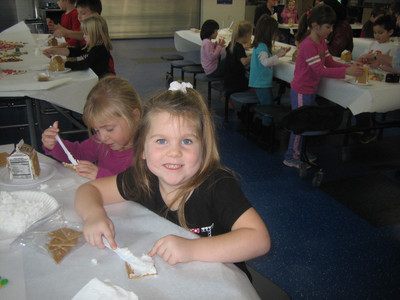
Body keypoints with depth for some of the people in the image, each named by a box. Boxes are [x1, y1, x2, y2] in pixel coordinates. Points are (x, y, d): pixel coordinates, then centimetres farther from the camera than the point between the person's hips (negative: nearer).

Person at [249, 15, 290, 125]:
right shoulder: (261, 47, -20)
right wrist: (278, 55, -23)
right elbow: (265, 62, -33)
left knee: (268, 106, 13)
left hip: (264, 82, 10)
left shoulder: (262, 45, 11)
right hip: (261, 83, -10)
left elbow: (268, 58, 23)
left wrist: (280, 52, 14)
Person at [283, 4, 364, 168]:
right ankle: (291, 158, 16)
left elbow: (329, 62, 10)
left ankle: (299, 151, 35)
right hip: (301, 92, -9)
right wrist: (346, 71, -30)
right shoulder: (308, 45, -25)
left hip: (311, 90, 9)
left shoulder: (321, 42, 5)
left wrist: (350, 67, -4)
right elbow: (320, 71, -28)